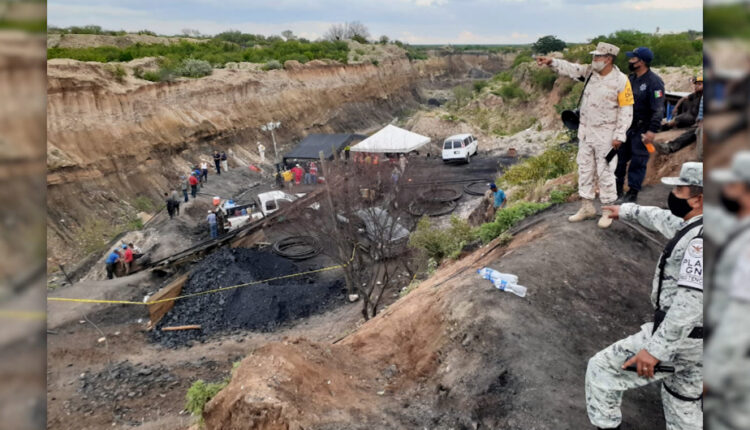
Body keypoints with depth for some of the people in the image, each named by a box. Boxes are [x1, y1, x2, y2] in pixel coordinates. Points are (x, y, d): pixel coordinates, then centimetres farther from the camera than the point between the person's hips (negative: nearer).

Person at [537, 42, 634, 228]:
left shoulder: (621, 80, -13)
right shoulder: (590, 72, 4)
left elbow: (626, 110, -12)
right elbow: (571, 68, 0)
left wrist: (619, 135, -15)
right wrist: (551, 62, -16)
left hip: (606, 135, -6)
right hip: (586, 131, 6)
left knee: (605, 173, 0)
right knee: (585, 169, 12)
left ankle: (608, 211, 14)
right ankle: (587, 207, 25)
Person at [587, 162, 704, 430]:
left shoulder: (701, 239, -25)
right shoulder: (694, 226, 5)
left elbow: (691, 302, -32)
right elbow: (662, 219, 25)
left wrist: (655, 348, -30)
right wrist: (626, 211, 40)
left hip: (680, 339, -10)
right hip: (697, 340, 10)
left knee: (601, 370, 3)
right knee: (683, 406, 26)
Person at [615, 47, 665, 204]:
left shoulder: (654, 82, -14)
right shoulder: (630, 78, 10)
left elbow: (658, 109, -18)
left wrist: (652, 131, -23)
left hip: (642, 129, -7)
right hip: (626, 126, 7)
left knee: (638, 161, 0)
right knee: (619, 157, 10)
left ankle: (633, 193, 9)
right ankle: (617, 189, 22)